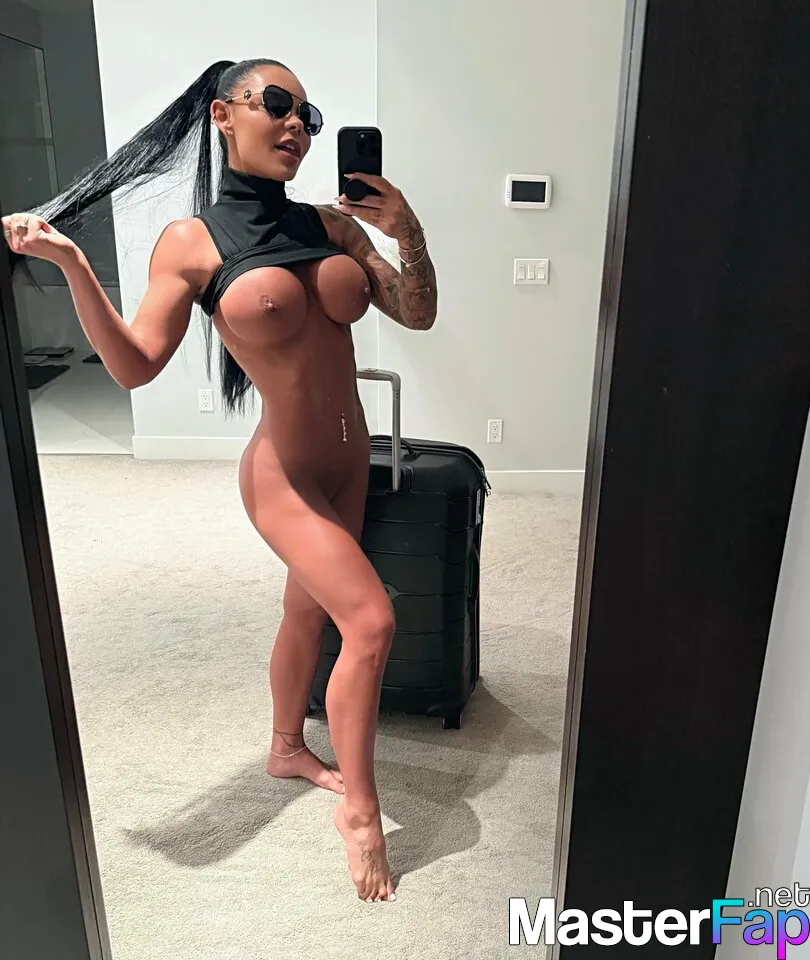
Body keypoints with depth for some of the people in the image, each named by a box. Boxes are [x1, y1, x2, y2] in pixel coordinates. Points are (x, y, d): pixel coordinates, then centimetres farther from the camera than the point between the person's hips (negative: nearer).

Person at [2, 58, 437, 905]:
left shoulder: (332, 223, 1)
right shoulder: (191, 242, -10)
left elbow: (417, 316, 3)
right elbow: (135, 367, -11)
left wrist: (408, 235, -13)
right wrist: (71, 265, -19)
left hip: (348, 462, 6)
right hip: (285, 474, -6)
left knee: (308, 614, 20)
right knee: (371, 621, -14)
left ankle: (286, 750, 46)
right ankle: (360, 811, 9)